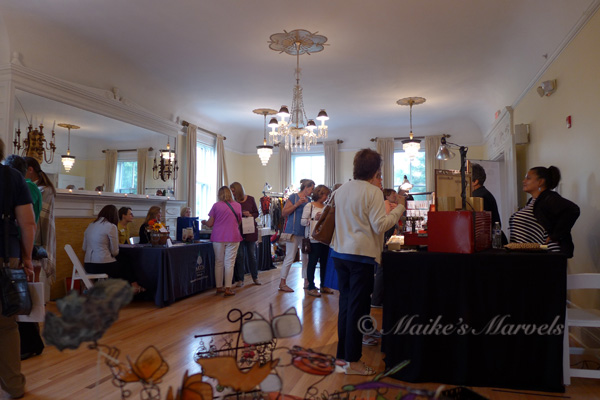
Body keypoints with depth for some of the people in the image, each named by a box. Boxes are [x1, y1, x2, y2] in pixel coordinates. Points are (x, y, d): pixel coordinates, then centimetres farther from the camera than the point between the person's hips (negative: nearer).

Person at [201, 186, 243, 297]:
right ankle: (227, 288, 0)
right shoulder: (238, 206, 4)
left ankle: (219, 287, 17)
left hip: (218, 238, 0)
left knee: (219, 262, 11)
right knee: (229, 263, 1)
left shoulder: (216, 205, -1)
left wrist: (204, 221, 22)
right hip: (233, 238, 0)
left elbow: (210, 224, 1)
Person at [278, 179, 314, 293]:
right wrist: (297, 204, -18)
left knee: (306, 258, 10)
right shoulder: (294, 197, -6)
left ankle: (306, 282, 21)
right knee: (290, 258, -4)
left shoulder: (309, 200, 14)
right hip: (294, 232, -7)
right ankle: (282, 283, 5)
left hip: (305, 233, 7)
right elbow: (284, 213, -10)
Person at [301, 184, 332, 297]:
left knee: (324, 262, 12)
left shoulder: (326, 207, 12)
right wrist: (314, 218, -19)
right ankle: (311, 287, 8)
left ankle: (323, 285, 24)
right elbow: (303, 222, -8)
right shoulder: (309, 206, -4)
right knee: (312, 263, 0)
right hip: (314, 239, -6)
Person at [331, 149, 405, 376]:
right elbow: (379, 225, -17)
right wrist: (399, 208, -6)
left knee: (345, 304, 15)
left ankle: (342, 354, 24)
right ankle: (352, 361, 9)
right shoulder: (372, 192, -12)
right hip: (361, 255, -7)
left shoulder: (341, 190, 10)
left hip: (339, 253, 7)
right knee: (358, 306, 1)